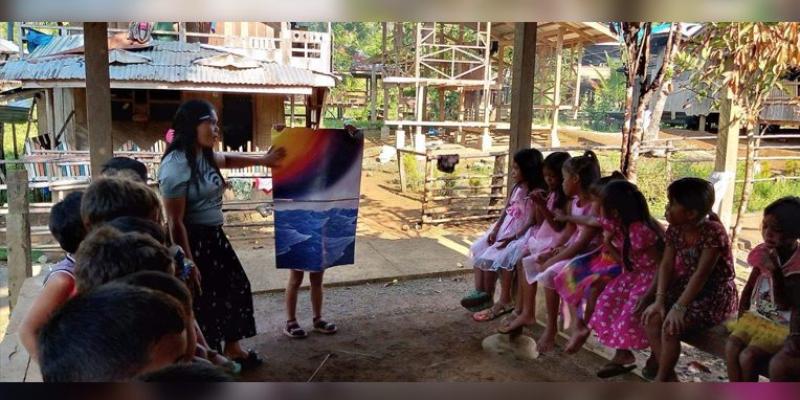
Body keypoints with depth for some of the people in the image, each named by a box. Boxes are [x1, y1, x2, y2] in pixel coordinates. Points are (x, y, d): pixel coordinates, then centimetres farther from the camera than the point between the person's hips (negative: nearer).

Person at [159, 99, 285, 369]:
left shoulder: (205, 156, 5)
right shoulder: (176, 165, -23)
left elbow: (227, 159, 31)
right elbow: (175, 222, -23)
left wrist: (262, 160, 31)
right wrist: (188, 263, -22)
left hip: (214, 237, 10)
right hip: (193, 241, -10)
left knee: (237, 286, 20)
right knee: (201, 301, 3)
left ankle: (232, 348, 39)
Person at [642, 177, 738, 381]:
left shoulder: (713, 232, -23)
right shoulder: (675, 229, -1)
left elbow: (701, 274, -26)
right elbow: (666, 265, -3)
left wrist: (679, 307, -29)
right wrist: (659, 300, -14)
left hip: (715, 296, -7)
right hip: (685, 289, 7)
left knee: (671, 326, -26)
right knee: (651, 318, -13)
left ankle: (660, 381, -8)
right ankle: (669, 377, -4)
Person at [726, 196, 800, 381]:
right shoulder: (763, 252, 0)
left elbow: (784, 305, -22)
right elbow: (748, 289, 11)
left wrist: (776, 272, -33)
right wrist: (742, 317, 2)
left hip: (783, 327, -5)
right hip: (756, 317, 5)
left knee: (748, 356, -24)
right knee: (731, 346, -19)